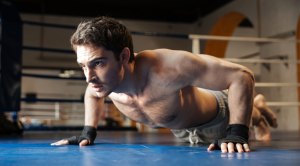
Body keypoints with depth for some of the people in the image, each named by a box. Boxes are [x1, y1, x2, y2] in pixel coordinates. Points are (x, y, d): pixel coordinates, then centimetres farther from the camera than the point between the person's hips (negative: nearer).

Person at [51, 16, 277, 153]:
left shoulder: (167, 67, -50)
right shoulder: (102, 77, -30)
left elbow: (241, 75, -41)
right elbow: (93, 94, 0)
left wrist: (237, 134, -46)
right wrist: (88, 133, -7)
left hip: (218, 117, -5)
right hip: (181, 129, 6)